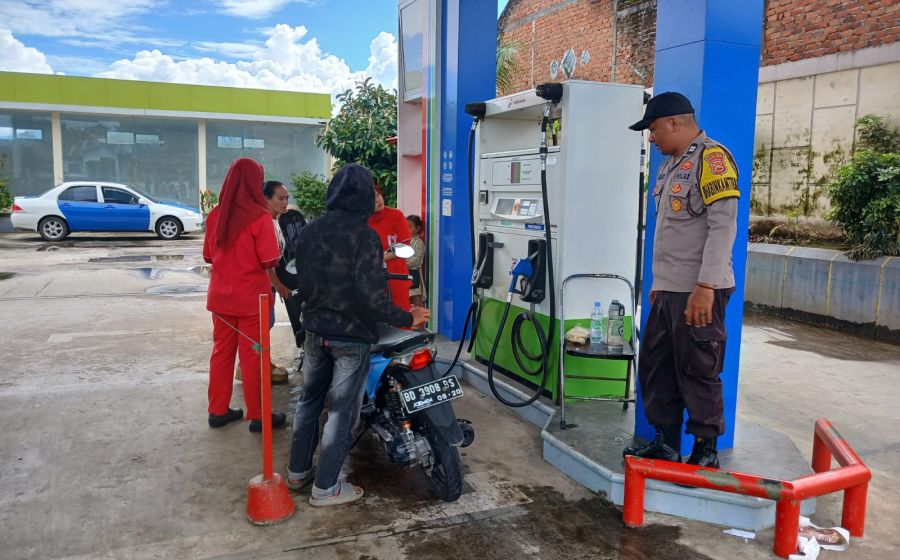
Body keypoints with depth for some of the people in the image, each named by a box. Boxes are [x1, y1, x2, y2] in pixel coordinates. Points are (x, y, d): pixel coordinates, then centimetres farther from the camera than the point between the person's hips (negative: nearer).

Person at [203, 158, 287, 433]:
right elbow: (270, 261, -16)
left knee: (221, 351, 14)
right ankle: (258, 415, 14)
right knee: (252, 355, 4)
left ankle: (218, 410, 24)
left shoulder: (215, 215, 1)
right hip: (250, 297, -5)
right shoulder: (259, 216, -16)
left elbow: (208, 256, 11)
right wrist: (261, 257, 6)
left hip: (220, 296, 5)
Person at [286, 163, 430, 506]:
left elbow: (301, 282, 12)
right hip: (351, 335, -6)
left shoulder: (309, 231, 3)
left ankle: (297, 471, 33)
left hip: (315, 331, 7)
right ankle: (325, 487, 14)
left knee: (309, 400, 20)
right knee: (342, 411, 5)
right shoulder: (364, 236, -18)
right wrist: (405, 319, -11)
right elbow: (372, 295, -22)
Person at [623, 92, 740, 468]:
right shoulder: (670, 164, 18)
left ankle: (706, 452, 15)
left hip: (698, 291, -9)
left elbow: (724, 225, -18)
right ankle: (665, 443, 25)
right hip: (668, 291, 9)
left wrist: (705, 286, -22)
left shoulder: (710, 157, -10)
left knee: (698, 373, 1)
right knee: (655, 366, 12)